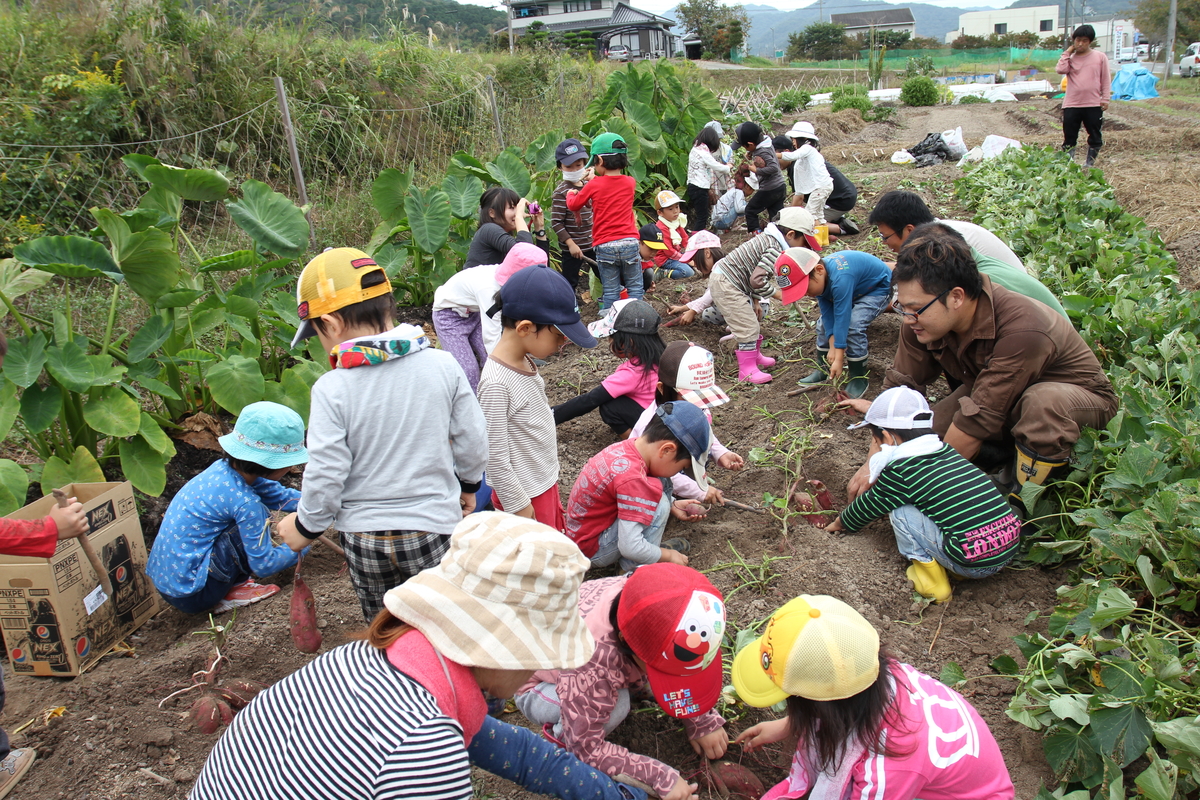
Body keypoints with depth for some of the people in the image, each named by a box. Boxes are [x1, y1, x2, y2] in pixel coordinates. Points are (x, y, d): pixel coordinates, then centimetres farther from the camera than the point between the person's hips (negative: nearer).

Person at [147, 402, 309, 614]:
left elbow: (280, 495, 14)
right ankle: (230, 594, 0)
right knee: (258, 515, -15)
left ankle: (232, 582, 6)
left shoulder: (225, 469, 0)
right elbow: (263, 565, -16)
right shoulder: (244, 501, -23)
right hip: (190, 594, -9)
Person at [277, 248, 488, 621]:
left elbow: (325, 476, -14)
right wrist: (468, 485, 18)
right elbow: (472, 442, -2)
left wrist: (306, 526, 5)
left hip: (364, 538, -1)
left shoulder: (331, 389, -17)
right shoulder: (442, 365, -9)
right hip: (433, 530, 1)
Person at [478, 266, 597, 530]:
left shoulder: (525, 362, -1)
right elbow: (495, 458, -24)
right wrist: (518, 507, -16)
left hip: (546, 480, 9)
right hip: (526, 494, -8)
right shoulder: (497, 382, -28)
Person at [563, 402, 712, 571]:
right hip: (592, 551, -9)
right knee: (658, 501, -23)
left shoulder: (626, 447, -6)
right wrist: (668, 556, -16)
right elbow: (630, 547, -33)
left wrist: (673, 507, 7)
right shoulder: (633, 479, -32)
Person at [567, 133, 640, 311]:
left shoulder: (594, 185, -6)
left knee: (610, 292, 5)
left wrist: (570, 194, 29)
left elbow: (573, 205, 9)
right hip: (629, 243, 1)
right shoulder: (630, 183, 3)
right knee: (635, 288, 10)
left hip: (604, 246, -1)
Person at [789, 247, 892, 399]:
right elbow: (828, 314, -15)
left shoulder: (840, 279, -41)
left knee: (853, 325, -26)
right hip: (856, 289, 8)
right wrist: (832, 346, -24)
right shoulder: (819, 279, -16)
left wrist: (839, 359, -34)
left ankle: (859, 379, -13)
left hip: (878, 288, -8)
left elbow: (842, 318, -38)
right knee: (824, 323, 2)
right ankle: (822, 370, 16)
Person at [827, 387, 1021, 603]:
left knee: (900, 511, 0)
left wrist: (838, 524, 28)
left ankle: (932, 582, 6)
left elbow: (867, 508, 8)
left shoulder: (900, 471, -10)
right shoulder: (946, 451, 12)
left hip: (974, 564, -8)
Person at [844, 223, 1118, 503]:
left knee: (1043, 400, -40)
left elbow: (979, 418, -38)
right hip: (997, 393, 6)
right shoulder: (923, 319, -21)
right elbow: (899, 387, -16)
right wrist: (874, 463, -24)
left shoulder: (1023, 331, -40)